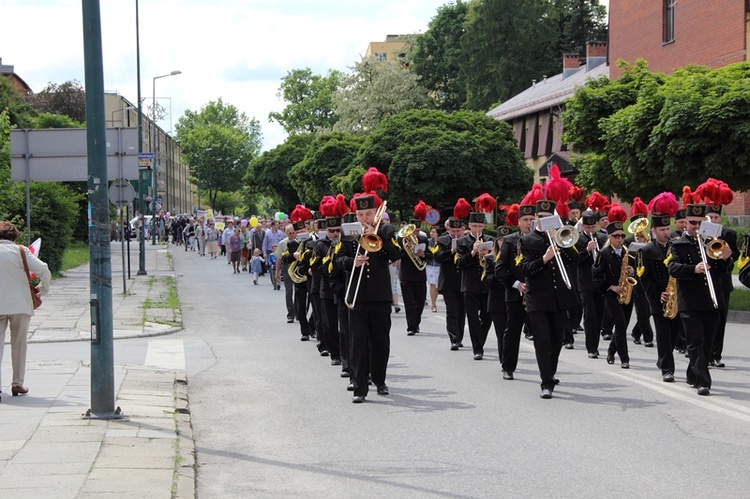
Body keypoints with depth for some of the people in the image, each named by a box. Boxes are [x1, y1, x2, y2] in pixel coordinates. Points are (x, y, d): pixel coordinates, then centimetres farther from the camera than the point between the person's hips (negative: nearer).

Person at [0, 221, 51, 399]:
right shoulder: (20, 251, -2)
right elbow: (43, 270, -9)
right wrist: (43, 288, 8)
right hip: (20, 304, -1)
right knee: (19, 344, 9)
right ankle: (17, 383, 9)